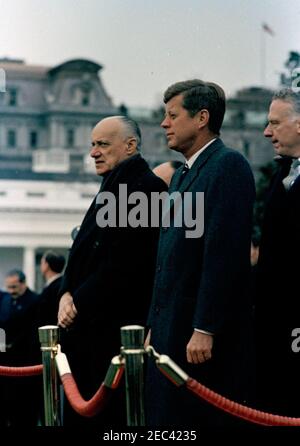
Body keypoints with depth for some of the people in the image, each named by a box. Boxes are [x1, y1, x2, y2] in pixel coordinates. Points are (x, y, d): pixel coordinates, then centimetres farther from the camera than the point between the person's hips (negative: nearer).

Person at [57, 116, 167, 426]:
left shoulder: (146, 185, -10)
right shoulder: (110, 187, 20)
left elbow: (125, 261, -17)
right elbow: (82, 251, 20)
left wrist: (79, 302, -12)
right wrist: (67, 294, 1)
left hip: (117, 326, -9)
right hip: (85, 324, 9)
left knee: (108, 414, -8)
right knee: (78, 412, 9)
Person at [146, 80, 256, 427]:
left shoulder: (228, 165, -9)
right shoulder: (181, 176, 20)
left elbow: (225, 252, -17)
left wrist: (204, 330, -21)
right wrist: (154, 327, 17)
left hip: (206, 335, -9)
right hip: (170, 329, 9)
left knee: (198, 419, -7)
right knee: (164, 418, 7)